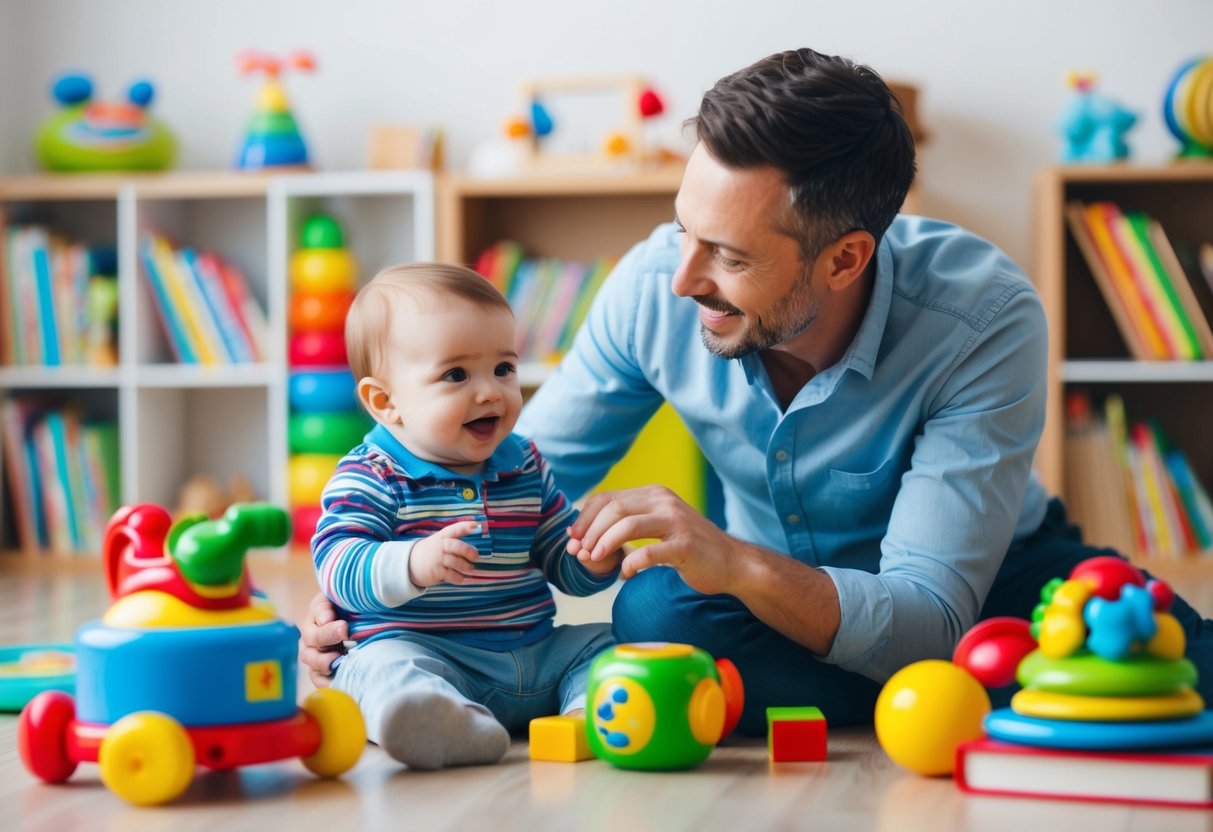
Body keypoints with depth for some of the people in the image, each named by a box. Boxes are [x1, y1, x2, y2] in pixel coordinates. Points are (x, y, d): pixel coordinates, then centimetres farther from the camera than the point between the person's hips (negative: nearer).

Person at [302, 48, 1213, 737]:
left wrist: (737, 564, -51)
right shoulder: (656, 284, -21)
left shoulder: (985, 318, -32)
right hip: (770, 589, 5)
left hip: (980, 577, -4)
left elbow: (926, 622, -35)